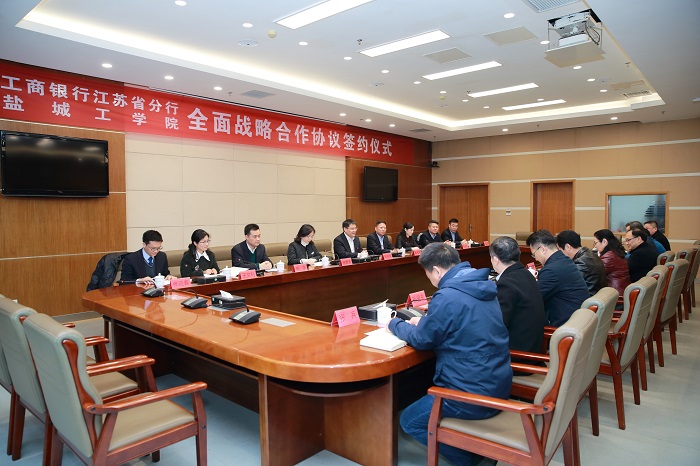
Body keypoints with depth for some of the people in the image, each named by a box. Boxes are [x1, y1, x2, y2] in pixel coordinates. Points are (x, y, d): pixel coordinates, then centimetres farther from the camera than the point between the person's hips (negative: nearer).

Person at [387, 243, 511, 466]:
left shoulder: (447, 297, -23)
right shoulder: (483, 287, 4)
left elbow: (420, 340, -10)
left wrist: (395, 324, 7)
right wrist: (424, 322, 16)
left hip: (475, 394, -9)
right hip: (499, 385, 9)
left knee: (409, 421, 9)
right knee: (430, 389, 29)